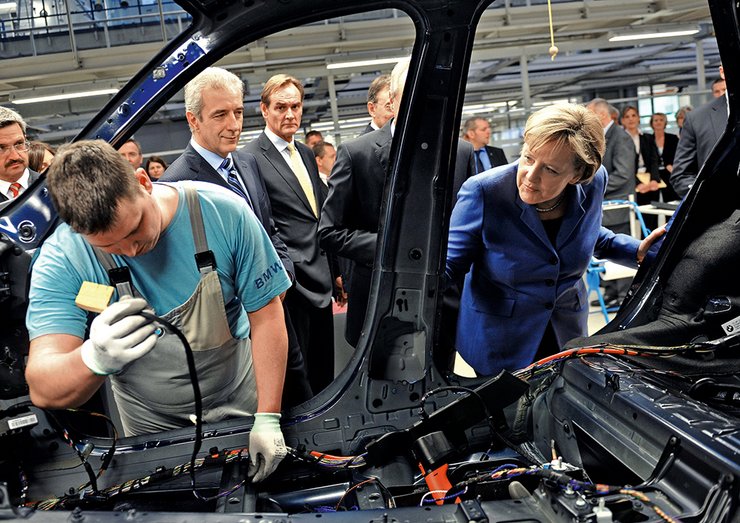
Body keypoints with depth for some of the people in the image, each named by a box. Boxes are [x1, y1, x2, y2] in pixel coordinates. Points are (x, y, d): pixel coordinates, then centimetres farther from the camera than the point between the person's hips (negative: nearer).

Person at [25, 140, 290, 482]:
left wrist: (268, 418, -18)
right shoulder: (62, 258, -24)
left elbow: (266, 315, -15)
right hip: (153, 429, 0)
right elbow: (43, 391, -29)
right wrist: (96, 359, -52)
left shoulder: (223, 213, -23)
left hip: (239, 406, 0)